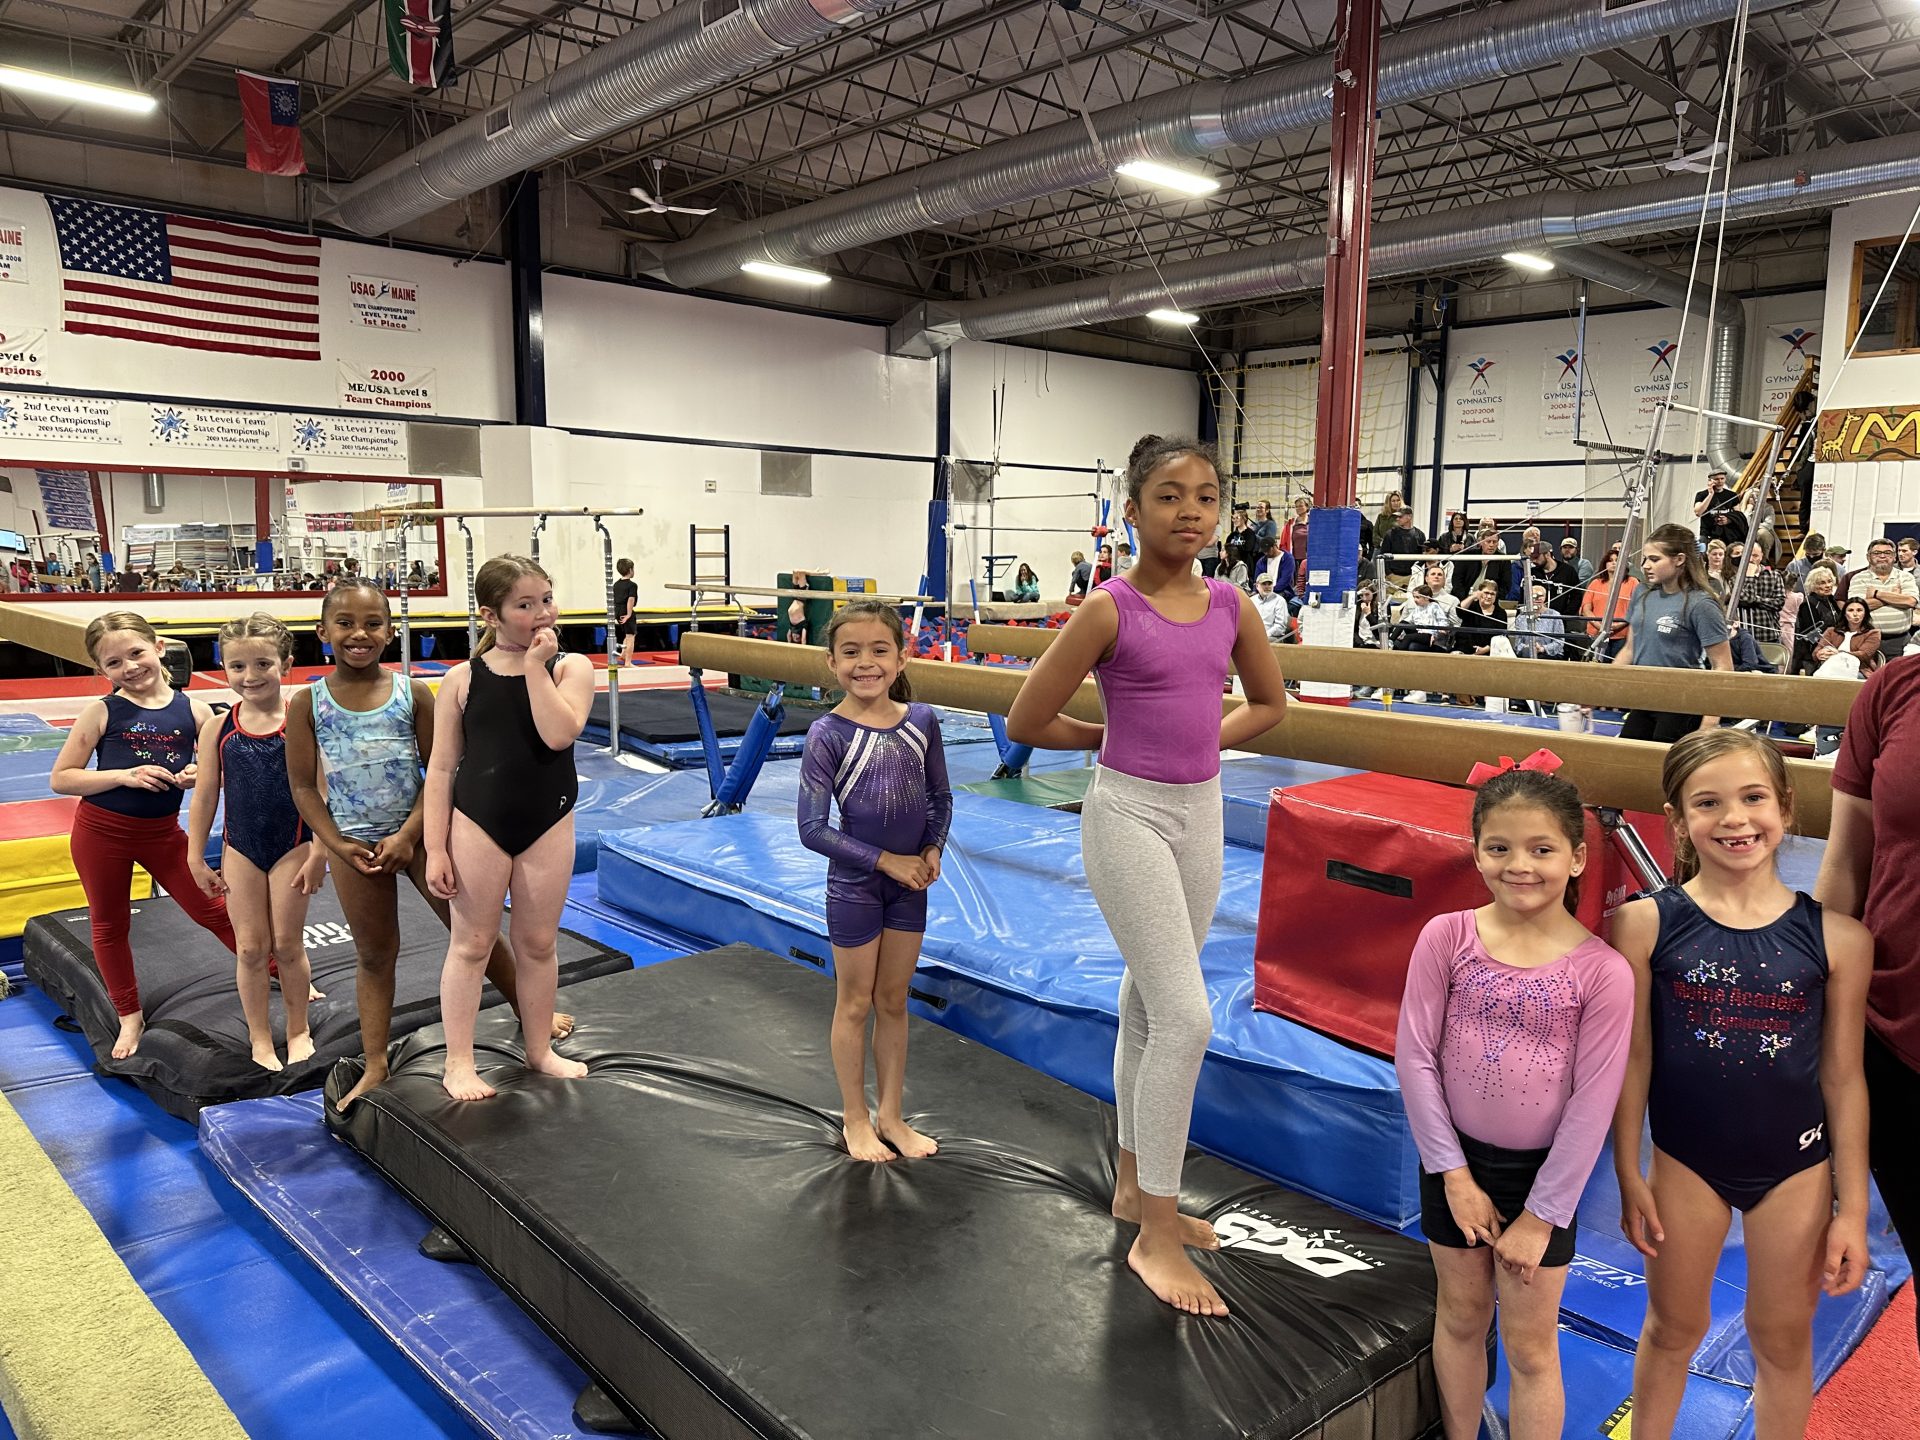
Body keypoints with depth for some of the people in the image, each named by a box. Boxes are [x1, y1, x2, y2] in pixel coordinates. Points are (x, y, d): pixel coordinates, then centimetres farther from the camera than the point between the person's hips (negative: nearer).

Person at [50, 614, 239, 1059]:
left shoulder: (193, 710, -7)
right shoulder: (101, 712, -12)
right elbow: (60, 779, -10)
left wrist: (201, 776, -19)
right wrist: (124, 776, -23)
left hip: (163, 832, 0)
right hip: (102, 831, 0)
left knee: (213, 910, 6)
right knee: (109, 925, 13)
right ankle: (130, 1017, 30)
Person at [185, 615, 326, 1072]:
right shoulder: (218, 728, -3)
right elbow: (205, 795, 4)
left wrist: (318, 853, -12)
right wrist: (196, 857, 5)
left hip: (293, 846, -2)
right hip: (241, 850, 3)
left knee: (287, 944, 7)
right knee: (249, 948, 8)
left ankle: (298, 1030, 27)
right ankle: (260, 1038, 23)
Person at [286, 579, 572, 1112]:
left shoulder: (413, 693, -5)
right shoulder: (308, 702, -4)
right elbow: (304, 786, -3)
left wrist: (409, 834, -14)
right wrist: (339, 846, -10)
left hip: (419, 835, 0)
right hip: (354, 846, 0)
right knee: (374, 957, 11)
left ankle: (529, 1011, 29)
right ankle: (375, 1067, 24)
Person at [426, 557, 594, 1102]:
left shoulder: (570, 667, -4)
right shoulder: (463, 678, -5)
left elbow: (559, 733, -23)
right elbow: (441, 769, -3)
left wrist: (535, 666, -18)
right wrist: (435, 849, -5)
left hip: (549, 822, 1)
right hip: (477, 822, -1)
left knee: (539, 942, 13)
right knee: (471, 943, 9)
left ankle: (539, 1049, 31)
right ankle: (458, 1063, 21)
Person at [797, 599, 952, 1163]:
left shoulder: (921, 721, -5)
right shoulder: (828, 733, -17)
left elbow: (940, 798, 8)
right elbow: (813, 829, -17)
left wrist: (932, 850, -8)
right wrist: (887, 861, -16)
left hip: (910, 881, 4)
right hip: (854, 884, -4)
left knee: (893, 1001, 16)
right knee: (855, 1003, 12)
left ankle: (891, 1115, 31)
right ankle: (855, 1119, 29)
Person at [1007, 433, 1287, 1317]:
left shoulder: (1230, 607, 2)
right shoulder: (1110, 611, -13)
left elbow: (1269, 702, 18)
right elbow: (1027, 721, -10)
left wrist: (1194, 741, 7)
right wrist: (1118, 740, 2)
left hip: (1200, 814, 6)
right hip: (1129, 814, -6)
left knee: (1148, 1007, 18)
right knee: (1185, 1018, -10)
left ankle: (1135, 1186, 35)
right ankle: (1156, 1233, 6)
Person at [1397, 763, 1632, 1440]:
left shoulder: (1601, 970, -16)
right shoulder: (1446, 937, -13)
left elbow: (1593, 1103, -12)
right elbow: (1414, 1057, -9)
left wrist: (1541, 1215, -8)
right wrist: (1453, 1174, -8)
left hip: (1542, 1173, -2)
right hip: (1457, 1161, 2)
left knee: (1530, 1346, 12)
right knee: (1460, 1316, 20)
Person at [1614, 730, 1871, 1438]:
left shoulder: (1838, 938, -10)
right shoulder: (1645, 924, -13)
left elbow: (1844, 1076, -3)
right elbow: (1634, 1056, -6)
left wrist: (1853, 1209, 1)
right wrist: (1629, 1176, -2)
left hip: (1797, 1169, 1)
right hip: (1686, 1164, 0)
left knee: (1783, 1339, 19)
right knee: (1673, 1328, 19)